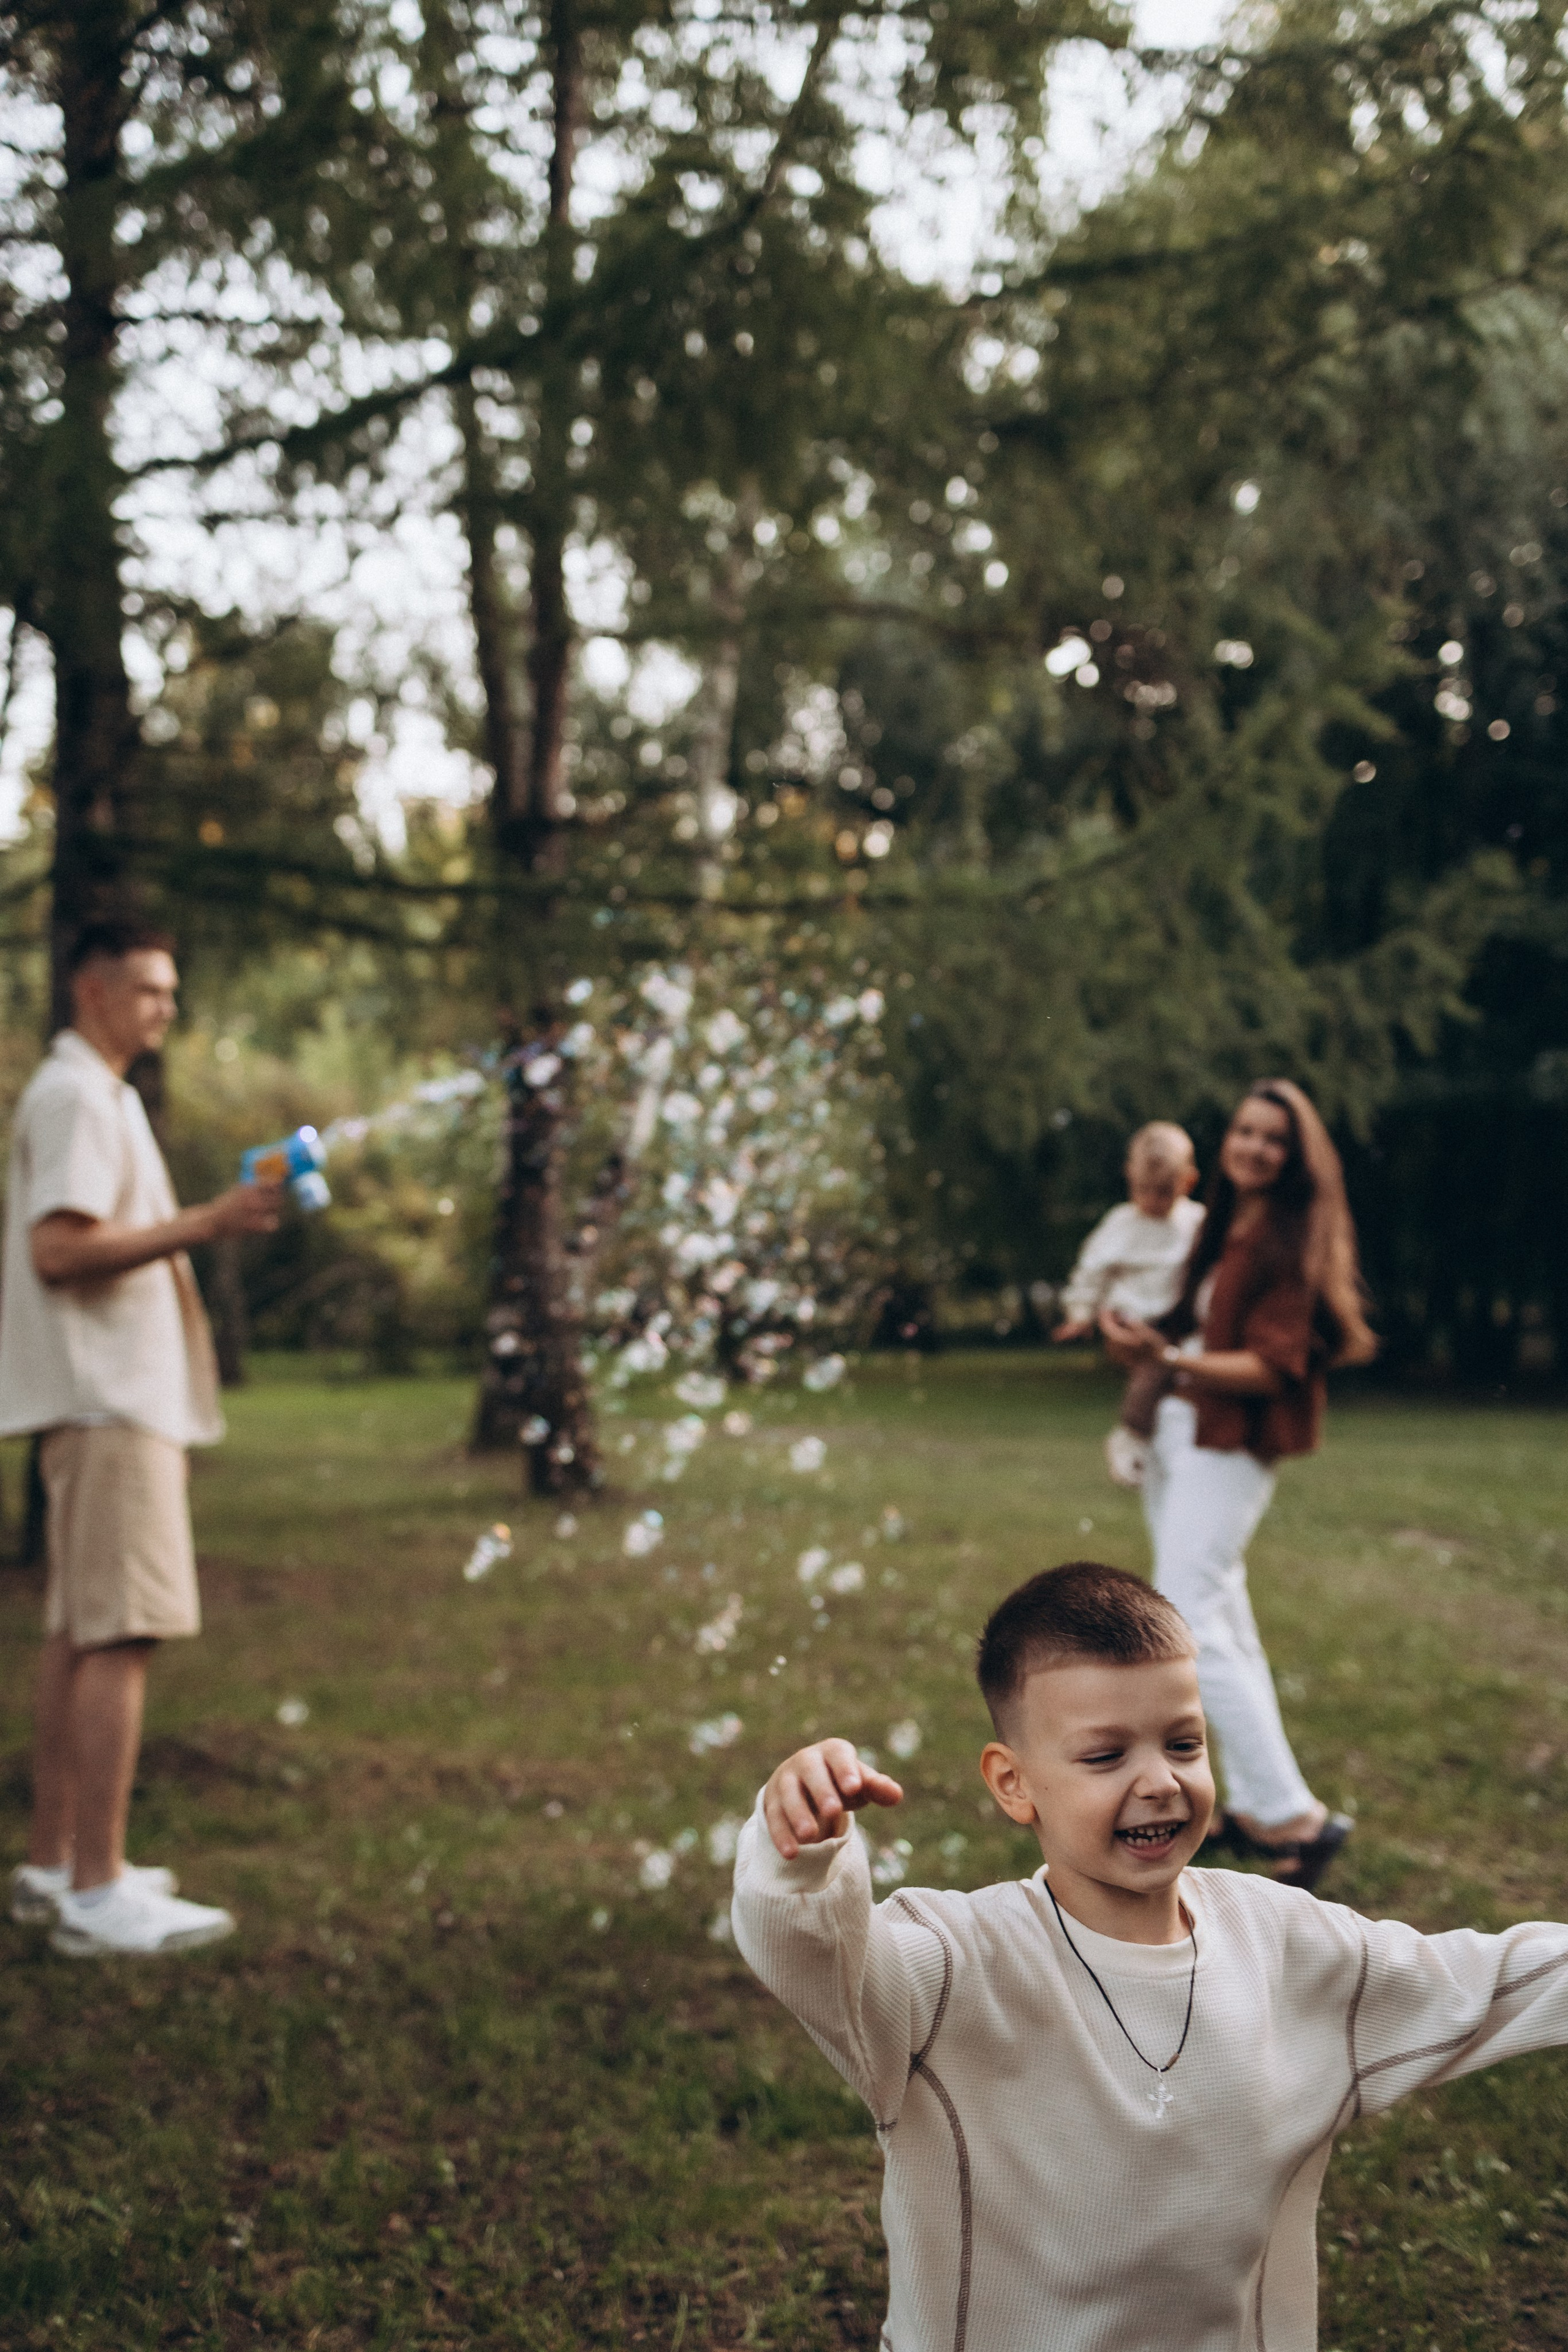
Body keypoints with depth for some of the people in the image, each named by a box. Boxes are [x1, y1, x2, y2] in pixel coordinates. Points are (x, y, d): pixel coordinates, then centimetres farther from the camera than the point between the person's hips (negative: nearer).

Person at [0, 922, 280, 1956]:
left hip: (115, 1394, 11)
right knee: (123, 1635, -11)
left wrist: (195, 1228, 16)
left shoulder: (97, 1095, 20)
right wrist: (203, 1223, -24)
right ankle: (96, 1891, -10)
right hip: (109, 1396, -11)